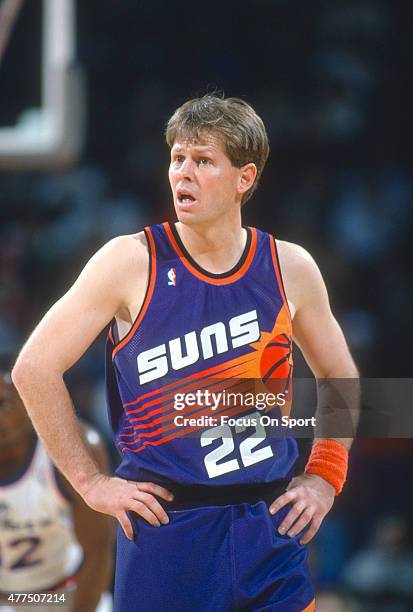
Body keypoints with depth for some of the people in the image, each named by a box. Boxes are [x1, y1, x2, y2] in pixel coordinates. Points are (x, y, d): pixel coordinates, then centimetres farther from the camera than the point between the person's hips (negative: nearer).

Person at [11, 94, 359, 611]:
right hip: (166, 530, -2)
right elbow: (34, 367, -4)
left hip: (272, 529, 3)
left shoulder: (289, 268, 4)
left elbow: (339, 378, 20)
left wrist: (323, 478, 9)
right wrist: (91, 483, -5)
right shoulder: (132, 263, -6)